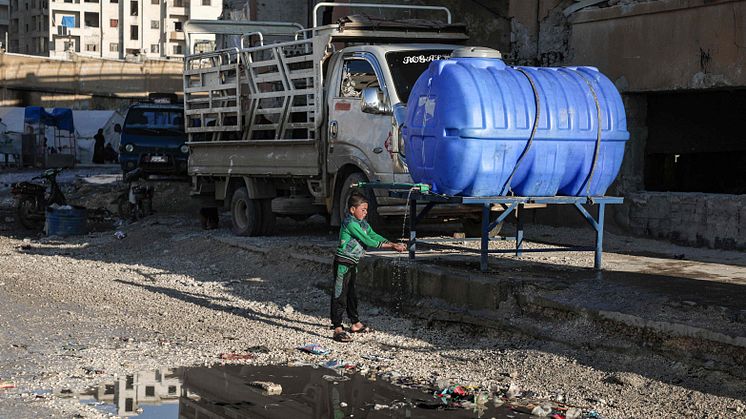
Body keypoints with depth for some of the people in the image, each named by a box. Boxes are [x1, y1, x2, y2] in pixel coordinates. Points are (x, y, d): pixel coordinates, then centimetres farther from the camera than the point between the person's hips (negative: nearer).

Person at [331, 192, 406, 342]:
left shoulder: (363, 223, 11)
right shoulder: (350, 223, -19)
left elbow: (374, 236, 8)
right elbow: (368, 241, -20)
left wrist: (394, 244, -5)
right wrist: (391, 246, -16)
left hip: (352, 264, 10)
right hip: (343, 263, -10)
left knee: (351, 294, 20)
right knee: (340, 295, -7)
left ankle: (355, 324, 32)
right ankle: (338, 329, -7)